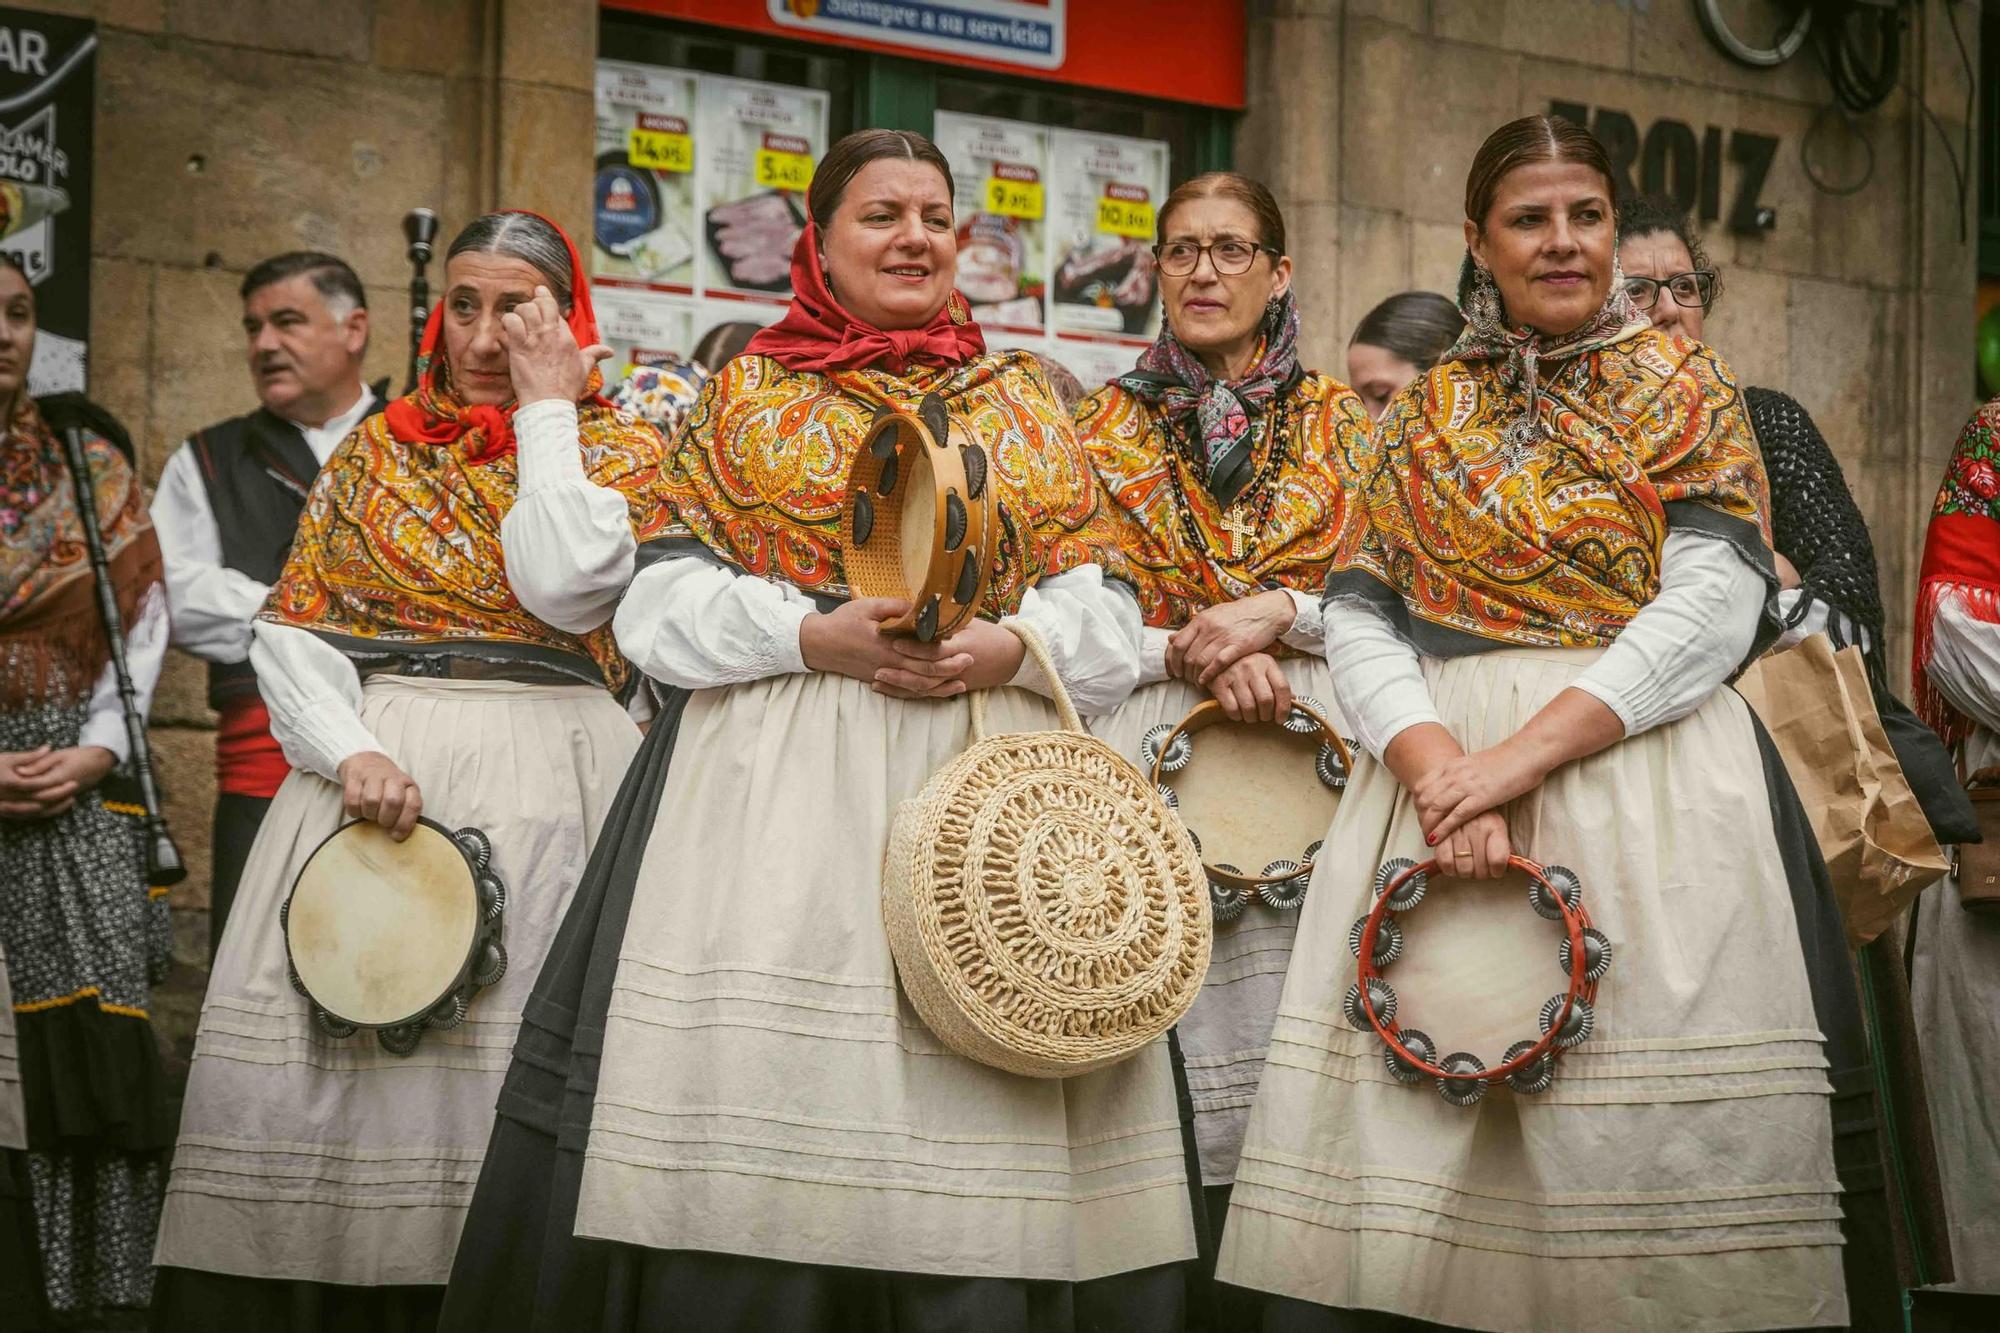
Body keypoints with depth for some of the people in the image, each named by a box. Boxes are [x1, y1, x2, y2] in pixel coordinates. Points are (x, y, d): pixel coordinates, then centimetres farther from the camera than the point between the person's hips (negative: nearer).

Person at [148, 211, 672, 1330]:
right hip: (374, 769, 3)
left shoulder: (618, 449, 8)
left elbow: (565, 588, -12)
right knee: (312, 1064, -6)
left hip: (543, 778, -2)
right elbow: (290, 629, 7)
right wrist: (351, 753, -10)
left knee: (507, 1073, -9)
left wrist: (546, 412, -4)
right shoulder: (379, 450, 15)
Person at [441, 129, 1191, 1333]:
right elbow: (664, 599, 4)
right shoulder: (746, 391, 12)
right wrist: (811, 633, -12)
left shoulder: (1028, 404, 16)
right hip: (779, 775, -1)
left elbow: (1106, 615, 10)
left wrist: (1010, 648, -10)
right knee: (764, 1070, -10)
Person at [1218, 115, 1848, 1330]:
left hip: (1635, 770, -2)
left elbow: (1713, 606, -5)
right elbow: (1359, 620, 6)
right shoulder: (1425, 416, 15)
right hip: (1436, 767, 2)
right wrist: (1434, 764, -14)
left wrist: (1524, 753, -15)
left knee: (1644, 1154, -8)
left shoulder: (1684, 389, 8)